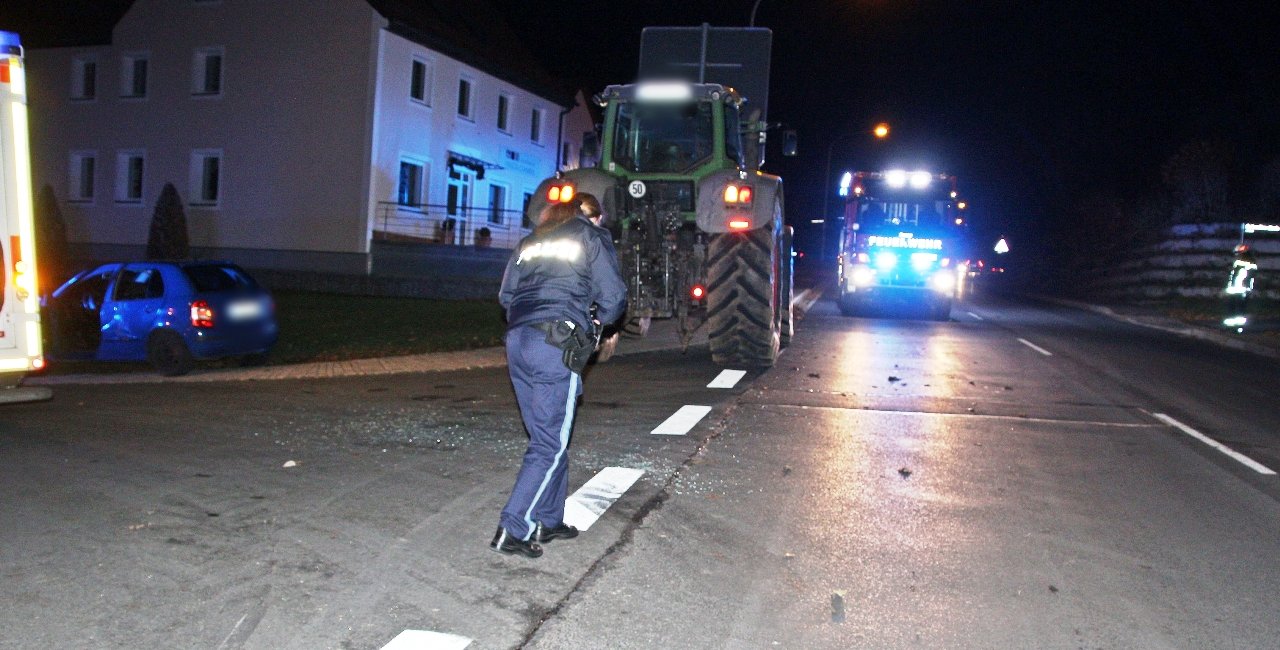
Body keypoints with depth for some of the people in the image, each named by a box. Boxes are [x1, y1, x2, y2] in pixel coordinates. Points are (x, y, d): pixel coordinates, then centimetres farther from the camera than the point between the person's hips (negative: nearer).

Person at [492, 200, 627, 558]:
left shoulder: (528, 243, 24)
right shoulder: (591, 238, 9)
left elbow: (506, 295, 22)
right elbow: (613, 297, 5)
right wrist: (599, 318, 24)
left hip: (517, 341, 6)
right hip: (557, 344, -6)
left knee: (544, 437, 15)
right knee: (551, 444, -2)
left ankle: (548, 521, 20)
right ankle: (512, 530, -6)